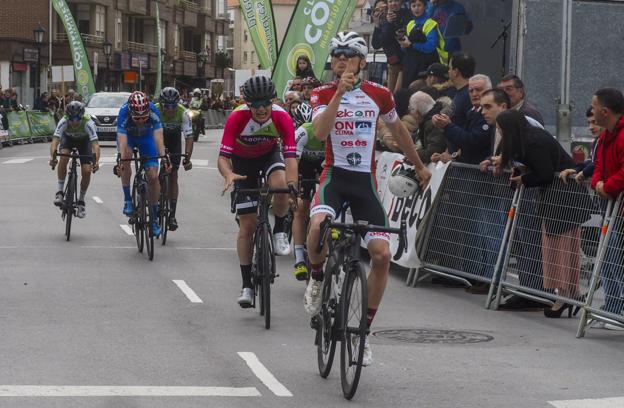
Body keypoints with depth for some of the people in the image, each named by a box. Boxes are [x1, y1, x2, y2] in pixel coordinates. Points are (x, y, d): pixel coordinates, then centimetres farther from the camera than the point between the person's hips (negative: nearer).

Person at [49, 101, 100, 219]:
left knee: (86, 171, -15)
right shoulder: (63, 122, -35)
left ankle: (81, 200, 8)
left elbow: (95, 144, -46)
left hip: (84, 140, 0)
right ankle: (59, 192, -20)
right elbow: (55, 140, -44)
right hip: (68, 138, 0)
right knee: (64, 157, -31)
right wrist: (52, 157, -62)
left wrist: (96, 161, -62)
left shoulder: (88, 123, -38)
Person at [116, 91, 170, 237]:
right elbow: (122, 142, -43)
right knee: (126, 155, -34)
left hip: (146, 136, 1)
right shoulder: (124, 113, -38)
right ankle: (127, 200, -23)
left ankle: (154, 218, 5)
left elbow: (158, 138, -40)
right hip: (127, 135, -1)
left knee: (153, 176, -9)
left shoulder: (153, 112, -35)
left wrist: (164, 159, -52)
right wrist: (121, 162, -57)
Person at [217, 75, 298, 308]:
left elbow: (290, 156, -37)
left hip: (269, 154, 0)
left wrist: (292, 183, -55)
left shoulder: (282, 118, -30)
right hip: (243, 160, 0)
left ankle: (279, 232, -7)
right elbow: (223, 157, -35)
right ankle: (246, 286, 4)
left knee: (280, 184, -36)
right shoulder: (237, 118, -32)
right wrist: (229, 175, -57)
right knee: (247, 225, -4)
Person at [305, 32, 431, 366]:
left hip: (366, 181, 2)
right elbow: (320, 131, -20)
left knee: (382, 254, -11)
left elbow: (398, 130, 20)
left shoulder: (378, 95, 3)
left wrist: (419, 167, 29)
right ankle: (316, 278, 0)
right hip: (334, 176, -2)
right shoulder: (323, 94, -1)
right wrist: (340, 91, -26)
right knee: (318, 227, -34)